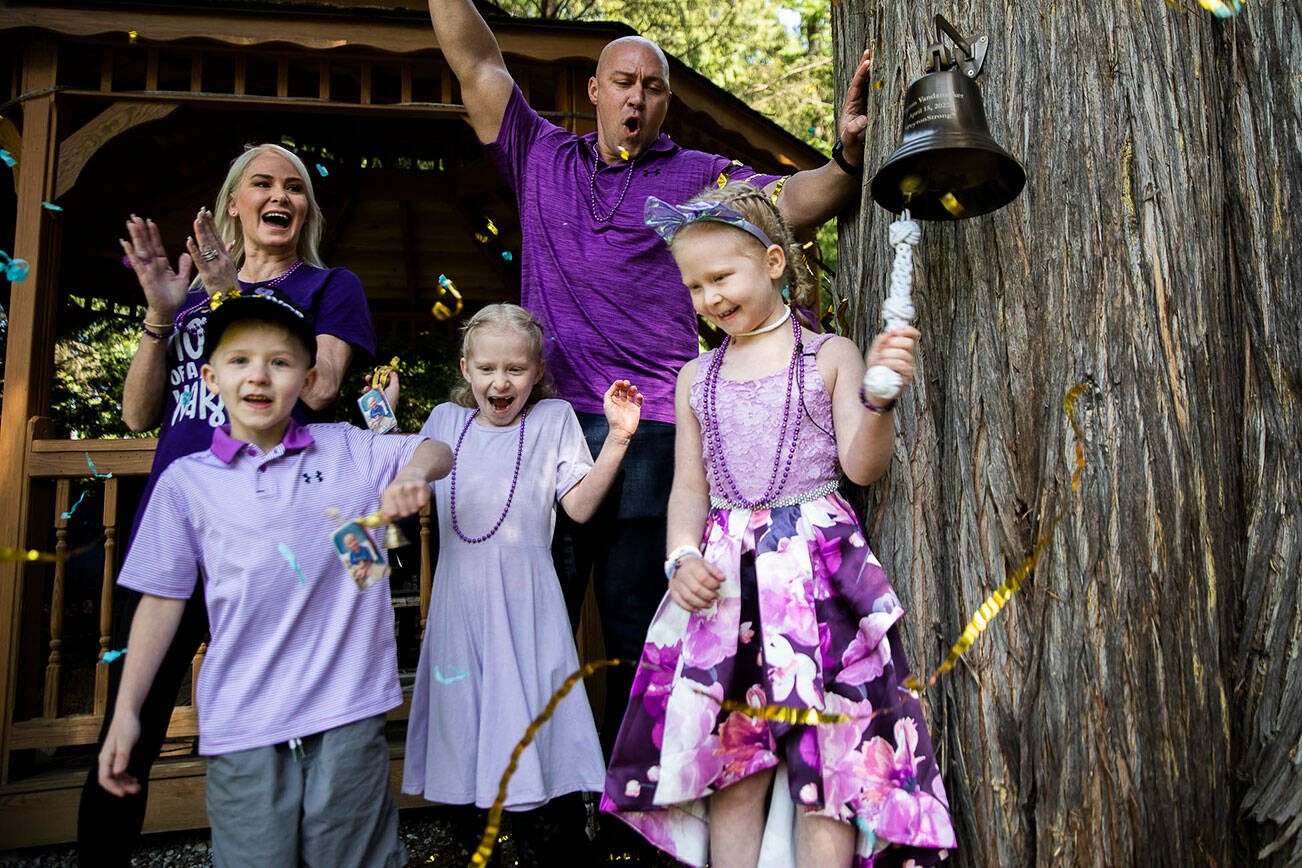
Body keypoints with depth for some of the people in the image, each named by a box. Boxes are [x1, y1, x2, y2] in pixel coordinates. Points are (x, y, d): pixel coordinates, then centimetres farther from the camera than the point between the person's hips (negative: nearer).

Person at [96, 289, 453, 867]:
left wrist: (412, 474, -16)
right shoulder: (185, 481, 3)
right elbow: (163, 598, 6)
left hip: (347, 709, 0)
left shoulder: (346, 450, 3)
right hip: (242, 722, 0)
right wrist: (125, 712, 6)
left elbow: (437, 451, 7)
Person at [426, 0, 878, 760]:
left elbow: (793, 200, -3)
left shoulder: (698, 177, 11)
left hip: (650, 432, -2)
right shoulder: (541, 157, 18)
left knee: (635, 622, 2)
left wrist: (848, 158, -21)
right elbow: (475, 61, 18)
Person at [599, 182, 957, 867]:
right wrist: (682, 558, -3)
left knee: (827, 758, -1)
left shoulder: (830, 356, 3)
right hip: (724, 578, 3)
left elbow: (860, 466, -3)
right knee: (732, 765, 6)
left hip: (818, 566, -3)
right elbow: (689, 486, 13)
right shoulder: (697, 378, 14)